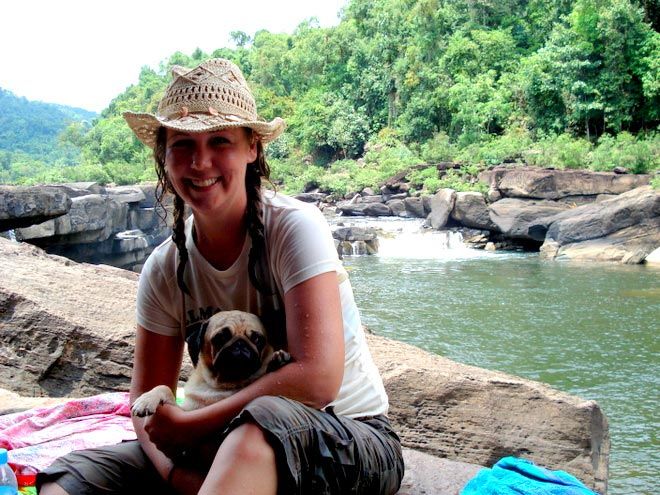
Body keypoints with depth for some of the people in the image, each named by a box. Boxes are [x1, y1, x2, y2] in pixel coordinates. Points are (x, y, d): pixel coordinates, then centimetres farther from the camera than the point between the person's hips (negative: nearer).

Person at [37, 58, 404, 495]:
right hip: (228, 440, 5)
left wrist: (188, 426, -17)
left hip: (353, 437, -5)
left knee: (259, 423, -40)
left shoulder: (295, 227, -17)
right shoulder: (166, 269, -1)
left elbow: (317, 379, -27)